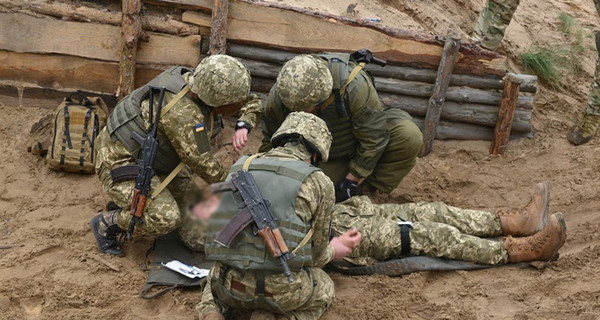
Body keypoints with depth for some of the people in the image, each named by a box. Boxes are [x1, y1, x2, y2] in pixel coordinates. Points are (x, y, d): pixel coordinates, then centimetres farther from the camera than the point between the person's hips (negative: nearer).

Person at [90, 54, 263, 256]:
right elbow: (200, 161, -24)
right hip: (120, 161, -9)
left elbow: (252, 103, 5)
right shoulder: (182, 112, -34)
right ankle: (106, 224, -2)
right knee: (165, 218, -24)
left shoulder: (198, 81, -8)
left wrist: (243, 126, -17)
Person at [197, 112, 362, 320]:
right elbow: (315, 256, 8)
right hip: (281, 291, -4)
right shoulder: (319, 183, 0)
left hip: (231, 288, 4)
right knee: (324, 290, 29)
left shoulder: (240, 167, 12)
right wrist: (335, 250, 34)